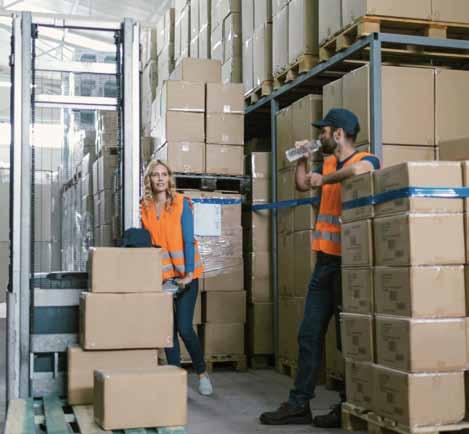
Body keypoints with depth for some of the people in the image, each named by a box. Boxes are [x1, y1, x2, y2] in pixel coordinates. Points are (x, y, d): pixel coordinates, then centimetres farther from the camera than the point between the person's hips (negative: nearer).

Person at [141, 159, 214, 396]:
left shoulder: (181, 203, -6)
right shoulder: (145, 207, 5)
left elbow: (188, 240, -10)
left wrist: (188, 273, -17)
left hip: (184, 273, -3)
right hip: (160, 275, 4)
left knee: (184, 328, -7)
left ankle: (202, 373, 14)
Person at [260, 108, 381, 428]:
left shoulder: (366, 159, -8)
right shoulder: (328, 164, 16)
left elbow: (358, 170, -34)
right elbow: (302, 185, 32)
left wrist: (324, 179, -19)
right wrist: (303, 158, 17)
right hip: (325, 260, 8)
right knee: (310, 334, 8)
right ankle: (299, 405, 14)